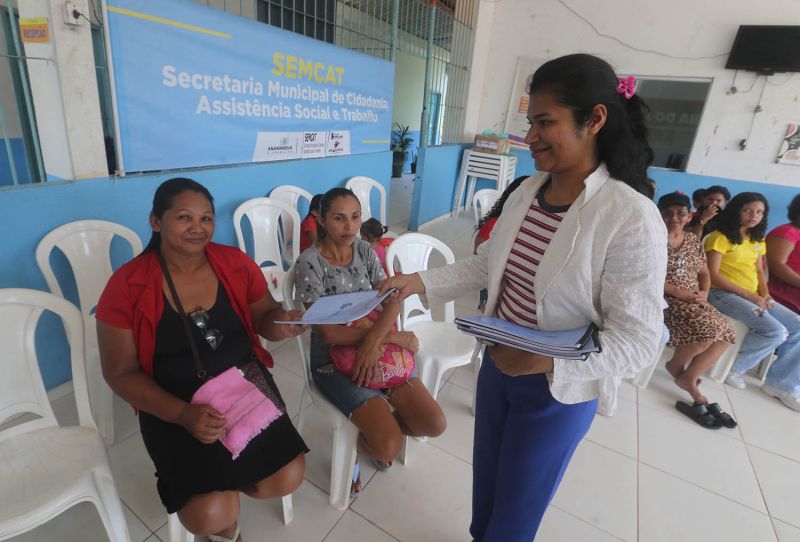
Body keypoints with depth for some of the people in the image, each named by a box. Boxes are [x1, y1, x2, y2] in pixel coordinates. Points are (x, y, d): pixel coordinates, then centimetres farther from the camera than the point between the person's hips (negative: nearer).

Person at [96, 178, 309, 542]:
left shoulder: (236, 263, -5)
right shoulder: (126, 287, -11)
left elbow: (264, 318, 6)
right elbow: (122, 373, -7)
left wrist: (282, 323, -21)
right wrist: (183, 414, -22)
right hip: (174, 407, -2)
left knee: (287, 479, -6)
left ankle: (223, 481, 25)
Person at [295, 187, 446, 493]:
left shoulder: (365, 251, 2)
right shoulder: (309, 262, -14)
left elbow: (392, 301, -7)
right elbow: (328, 333, -19)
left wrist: (375, 339, -27)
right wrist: (392, 336, -19)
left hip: (378, 348, 5)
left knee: (435, 425, -4)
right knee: (390, 446, -18)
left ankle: (377, 424, 25)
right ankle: (358, 442, 18)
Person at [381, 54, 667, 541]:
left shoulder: (631, 218, -24)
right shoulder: (526, 193, -4)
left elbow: (637, 341, -22)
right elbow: (486, 265, 6)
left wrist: (549, 362, -35)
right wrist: (421, 282, -3)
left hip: (559, 391, -5)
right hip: (498, 368, 6)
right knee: (486, 482, 28)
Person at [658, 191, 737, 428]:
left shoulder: (693, 240, 14)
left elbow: (704, 273, 18)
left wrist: (704, 293, -3)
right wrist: (679, 293, -19)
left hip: (693, 300, 7)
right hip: (664, 299, -7)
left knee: (725, 332, -11)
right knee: (708, 327, -24)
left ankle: (689, 379, 2)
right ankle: (676, 366, 5)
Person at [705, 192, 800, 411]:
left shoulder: (757, 240, 18)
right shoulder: (720, 237, -7)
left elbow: (759, 270, 19)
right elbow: (713, 275, -14)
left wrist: (765, 294, -1)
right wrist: (748, 294, -16)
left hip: (754, 296, 8)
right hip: (724, 294, -8)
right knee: (776, 331, -24)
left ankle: (781, 384, 2)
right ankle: (733, 368, -5)